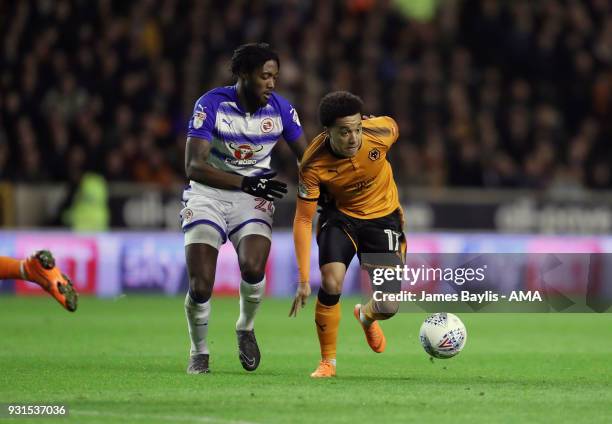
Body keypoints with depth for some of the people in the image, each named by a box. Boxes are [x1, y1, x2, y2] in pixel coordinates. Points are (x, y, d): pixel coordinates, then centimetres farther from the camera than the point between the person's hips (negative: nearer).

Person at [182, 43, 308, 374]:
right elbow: (194, 166, -22)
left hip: (253, 197, 2)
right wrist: (246, 182, -32)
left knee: (253, 269, -25)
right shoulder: (212, 105, -17)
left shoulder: (280, 109, -6)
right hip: (208, 194, -2)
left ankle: (246, 329, 8)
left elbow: (307, 159, 8)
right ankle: (199, 352, 15)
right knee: (200, 286, -13)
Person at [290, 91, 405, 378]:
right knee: (331, 282, -25)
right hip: (339, 216, -1)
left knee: (387, 307, -7)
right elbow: (303, 220, -22)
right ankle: (328, 361, -2)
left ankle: (366, 316, 34)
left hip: (383, 217, 1)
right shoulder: (314, 165, -29)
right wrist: (303, 280, -26)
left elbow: (392, 125, -1)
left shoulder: (380, 133, -28)